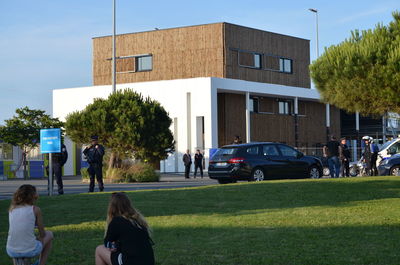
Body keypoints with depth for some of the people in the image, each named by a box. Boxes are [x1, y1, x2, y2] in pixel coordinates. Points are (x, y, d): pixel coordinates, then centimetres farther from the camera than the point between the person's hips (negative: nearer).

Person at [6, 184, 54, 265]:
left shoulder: (12, 209, 7)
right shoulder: (35, 209, -3)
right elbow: (42, 234, 2)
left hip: (11, 252, 4)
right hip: (30, 251, -4)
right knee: (49, 234, 27)